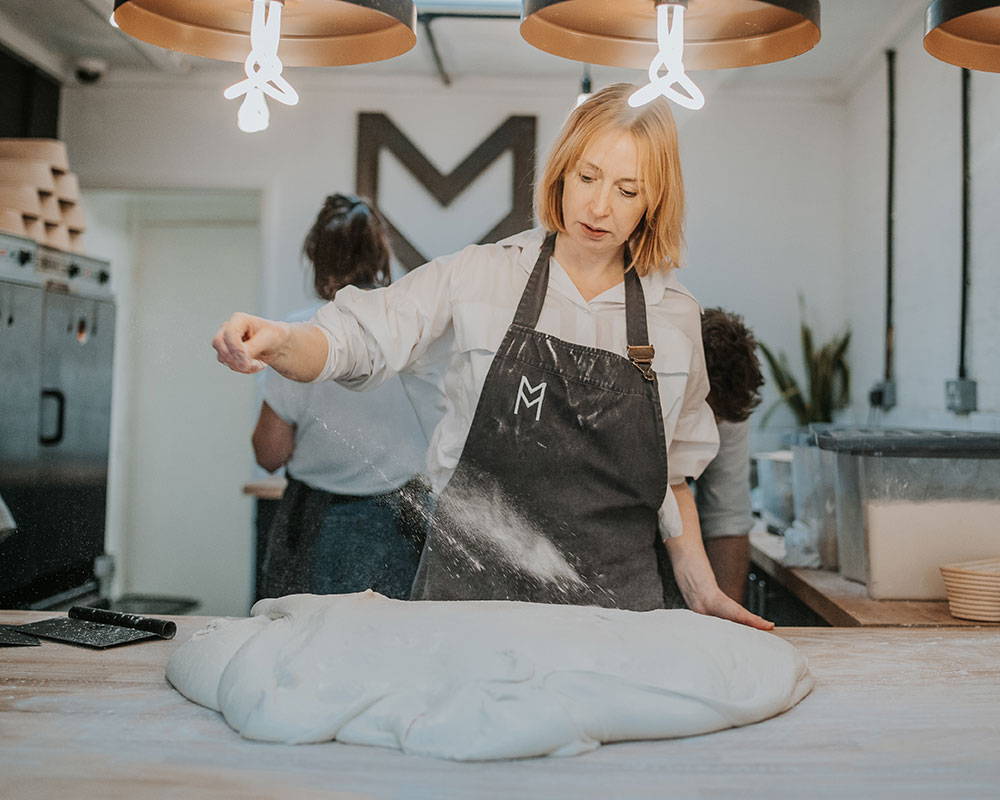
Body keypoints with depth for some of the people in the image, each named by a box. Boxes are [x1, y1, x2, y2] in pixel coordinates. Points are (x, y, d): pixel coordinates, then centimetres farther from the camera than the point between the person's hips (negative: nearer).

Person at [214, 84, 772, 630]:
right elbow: (355, 339, -10)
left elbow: (671, 474, 13)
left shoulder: (675, 315, 4)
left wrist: (702, 592, 10)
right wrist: (276, 341, -31)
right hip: (470, 587, -1)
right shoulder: (480, 276, -2)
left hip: (615, 598, 2)